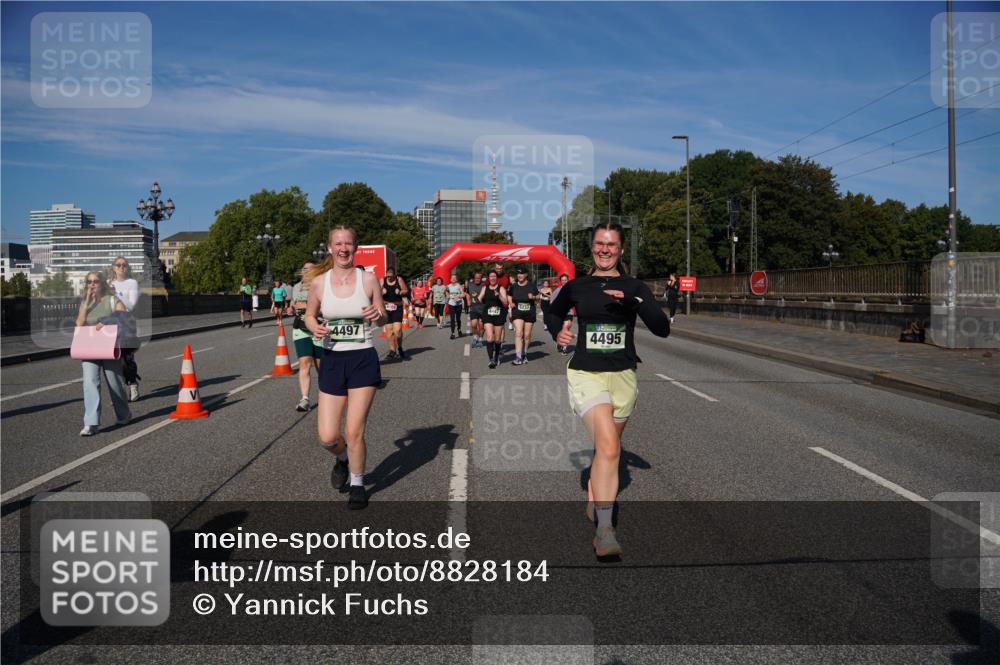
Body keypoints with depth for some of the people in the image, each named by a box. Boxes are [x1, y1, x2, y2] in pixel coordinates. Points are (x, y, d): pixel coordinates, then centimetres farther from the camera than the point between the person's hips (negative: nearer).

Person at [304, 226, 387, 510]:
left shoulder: (369, 279, -4)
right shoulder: (319, 282, -1)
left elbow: (383, 320, 5)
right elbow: (309, 315, 13)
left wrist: (377, 315, -19)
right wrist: (314, 327, -10)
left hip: (363, 360, -2)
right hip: (332, 360, 2)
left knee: (354, 432, -5)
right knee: (327, 437, 0)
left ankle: (357, 484, 21)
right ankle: (342, 458, 37)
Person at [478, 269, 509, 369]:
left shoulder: (501, 288, 1)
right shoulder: (485, 288, 10)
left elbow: (505, 303, -6)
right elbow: (479, 300, 16)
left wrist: (499, 295, -22)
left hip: (499, 315, -1)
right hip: (487, 315, 1)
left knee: (497, 339, 8)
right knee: (489, 338, -14)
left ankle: (497, 356, 31)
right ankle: (491, 360, -16)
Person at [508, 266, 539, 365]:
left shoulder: (531, 285, 0)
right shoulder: (513, 286, 3)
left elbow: (538, 297, 9)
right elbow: (509, 296, 19)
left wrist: (533, 297, -13)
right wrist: (511, 303, 0)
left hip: (530, 312, 1)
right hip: (517, 312, -1)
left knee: (527, 335, 8)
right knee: (518, 333, -15)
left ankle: (524, 354, 26)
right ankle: (518, 357, -19)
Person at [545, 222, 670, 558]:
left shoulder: (634, 287, 2)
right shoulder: (576, 287, 5)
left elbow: (662, 328, -10)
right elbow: (553, 313, 25)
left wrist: (632, 301, -22)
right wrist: (557, 330, 3)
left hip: (623, 377, 2)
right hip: (585, 374, -2)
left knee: (607, 448, 16)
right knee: (609, 447, -22)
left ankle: (594, 503, 41)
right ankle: (605, 530, -21)